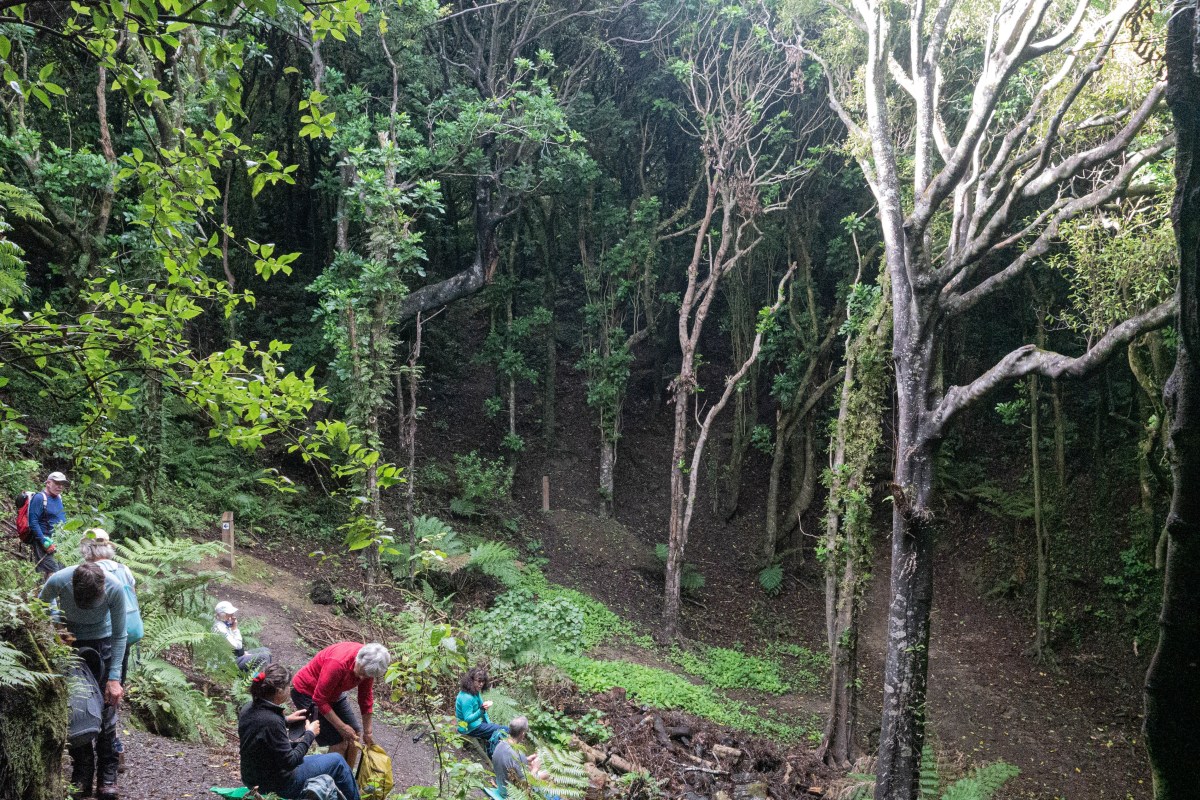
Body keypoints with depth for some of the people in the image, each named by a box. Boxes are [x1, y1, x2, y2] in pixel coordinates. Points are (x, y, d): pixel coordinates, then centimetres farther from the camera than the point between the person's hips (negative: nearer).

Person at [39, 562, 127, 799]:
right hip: (68, 640, 1)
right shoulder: (58, 581, -30)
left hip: (101, 640, -1)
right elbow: (42, 606, -4)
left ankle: (107, 776, 4)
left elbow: (119, 635, -17)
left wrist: (114, 678, -19)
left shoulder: (115, 590, -31)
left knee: (105, 708, -4)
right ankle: (82, 775, 9)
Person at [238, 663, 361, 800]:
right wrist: (310, 734, -13)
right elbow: (290, 762, -24)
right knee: (337, 761, 4)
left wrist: (286, 720, 10)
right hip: (276, 786, -8)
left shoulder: (248, 709, -7)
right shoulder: (272, 722, -32)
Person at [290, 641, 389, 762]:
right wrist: (342, 727, -24)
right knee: (338, 743, -13)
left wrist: (367, 732, 1)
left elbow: (366, 696, -2)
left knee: (354, 735, 8)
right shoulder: (338, 663, -38)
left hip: (333, 691, 7)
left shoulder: (368, 665, -16)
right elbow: (320, 699, -30)